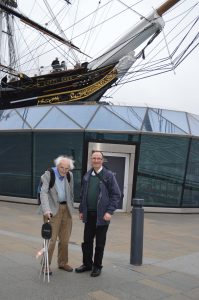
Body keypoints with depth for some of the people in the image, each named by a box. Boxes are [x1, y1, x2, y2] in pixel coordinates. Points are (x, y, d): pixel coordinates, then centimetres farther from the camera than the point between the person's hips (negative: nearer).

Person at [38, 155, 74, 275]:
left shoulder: (70, 175, 6)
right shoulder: (48, 174, -10)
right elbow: (44, 192, -19)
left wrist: (71, 208, 11)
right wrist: (46, 209, -30)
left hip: (66, 209, 5)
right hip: (53, 209, -5)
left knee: (65, 238, 11)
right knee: (51, 238, -6)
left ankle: (63, 262, 25)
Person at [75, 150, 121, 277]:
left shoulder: (109, 175, -6)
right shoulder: (87, 176, 9)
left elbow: (116, 194, -8)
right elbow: (83, 194, 15)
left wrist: (110, 211, -14)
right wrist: (81, 210, 10)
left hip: (102, 215, -4)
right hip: (89, 214, 4)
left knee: (100, 243, 7)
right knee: (87, 241, 11)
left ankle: (97, 266, 22)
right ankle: (87, 264, 27)